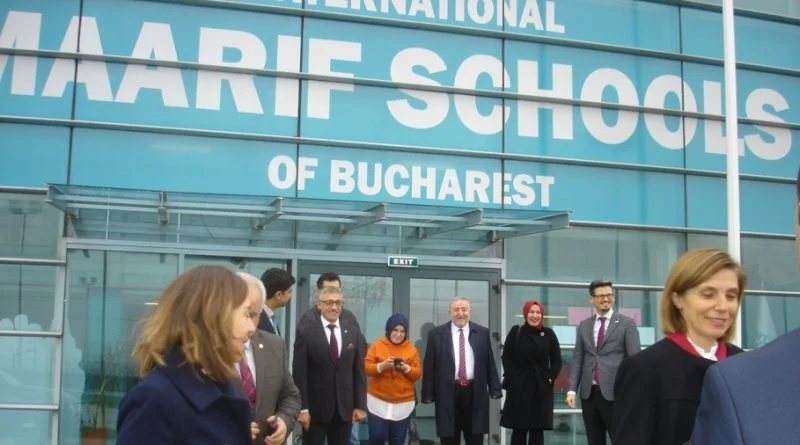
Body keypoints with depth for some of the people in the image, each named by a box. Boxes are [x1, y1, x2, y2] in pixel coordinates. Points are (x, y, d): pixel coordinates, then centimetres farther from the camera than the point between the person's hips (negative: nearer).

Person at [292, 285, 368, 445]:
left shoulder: (353, 332, 7)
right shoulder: (305, 332, -4)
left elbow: (359, 371, 7)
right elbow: (300, 374, -7)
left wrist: (360, 405, 2)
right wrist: (302, 408, -12)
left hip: (345, 408, 3)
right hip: (315, 408, -3)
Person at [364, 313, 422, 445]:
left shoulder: (411, 349, 4)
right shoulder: (377, 345, 0)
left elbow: (417, 374, 2)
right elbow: (367, 368, -5)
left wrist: (406, 368, -17)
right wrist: (382, 366, -22)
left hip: (403, 403, 1)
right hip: (378, 401, -1)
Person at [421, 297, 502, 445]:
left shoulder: (482, 333, 6)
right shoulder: (437, 334, 2)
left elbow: (490, 363, 8)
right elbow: (429, 366, 2)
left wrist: (495, 389, 1)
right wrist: (428, 394, -3)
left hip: (475, 392, 1)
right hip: (448, 393, -1)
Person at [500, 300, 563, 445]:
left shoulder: (549, 334, 5)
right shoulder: (515, 332, 2)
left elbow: (557, 361, 7)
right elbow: (506, 357, 1)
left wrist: (549, 378, -4)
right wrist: (512, 378, -8)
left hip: (541, 388, 1)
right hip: (519, 387, -1)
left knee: (538, 429, 4)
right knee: (518, 429, 0)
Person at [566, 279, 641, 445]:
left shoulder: (627, 323, 1)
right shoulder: (584, 325, 13)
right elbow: (577, 359, 12)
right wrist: (572, 389, 3)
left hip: (615, 393, -4)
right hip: (589, 393, 4)